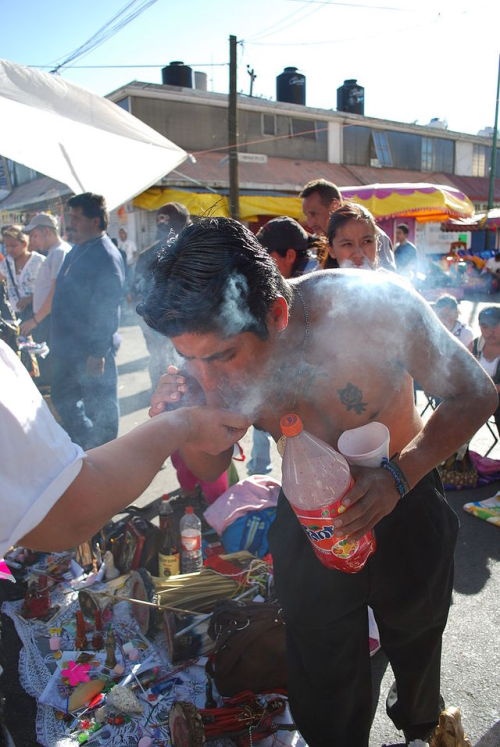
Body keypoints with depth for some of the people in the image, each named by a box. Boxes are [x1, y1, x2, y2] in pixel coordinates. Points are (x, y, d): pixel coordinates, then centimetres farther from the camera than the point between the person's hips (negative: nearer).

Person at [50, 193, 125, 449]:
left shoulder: (106, 256, -18)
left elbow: (107, 310, -23)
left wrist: (98, 353, -24)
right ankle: (86, 447, 38)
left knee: (101, 407, 6)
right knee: (62, 398, 21)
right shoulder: (77, 251, 12)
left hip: (92, 350, -10)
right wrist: (58, 340, 19)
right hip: (67, 346, 10)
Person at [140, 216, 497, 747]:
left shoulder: (376, 305, -34)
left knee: (416, 648, 28)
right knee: (324, 702, 15)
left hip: (404, 500, 0)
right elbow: (210, 468, -8)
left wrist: (397, 477, -33)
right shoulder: (212, 349, -23)